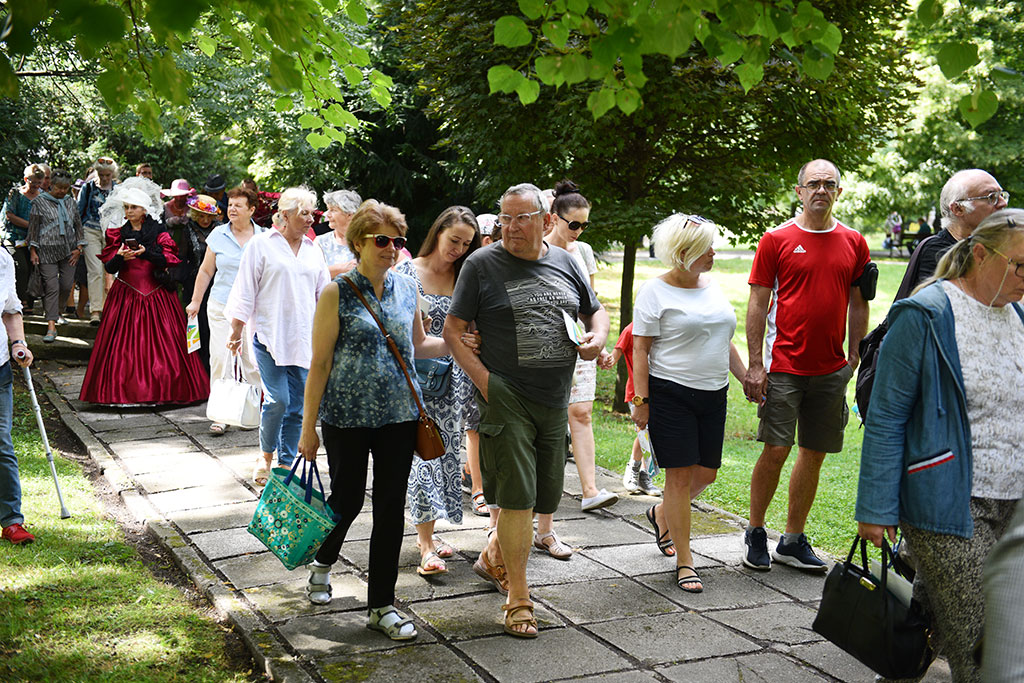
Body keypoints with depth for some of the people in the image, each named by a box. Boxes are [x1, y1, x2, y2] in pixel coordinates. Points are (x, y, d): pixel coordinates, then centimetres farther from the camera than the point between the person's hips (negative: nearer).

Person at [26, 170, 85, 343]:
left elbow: (78, 225, 17)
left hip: (68, 250, 4)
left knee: (67, 285, 1)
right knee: (51, 286, -10)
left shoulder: (70, 202, 13)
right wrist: (33, 251, -4)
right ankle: (51, 327, -13)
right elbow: (33, 227, 1)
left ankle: (56, 311, 29)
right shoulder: (40, 202, 1)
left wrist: (79, 247, 8)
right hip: (47, 250, -4)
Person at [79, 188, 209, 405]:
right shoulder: (118, 233, 8)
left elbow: (166, 261, -7)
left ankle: (160, 389, 4)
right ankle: (123, 391, 0)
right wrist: (120, 257, -19)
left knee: (160, 343, -3)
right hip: (126, 295, 1)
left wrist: (145, 253, -22)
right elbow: (109, 267, 1)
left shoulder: (158, 231, 3)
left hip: (156, 294, -1)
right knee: (124, 343, -4)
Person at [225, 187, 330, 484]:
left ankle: (285, 464, 14)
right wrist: (236, 331, -1)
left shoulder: (312, 250, 14)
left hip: (304, 339, 4)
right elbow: (245, 290, 0)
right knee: (277, 401, -11)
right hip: (270, 336, -4)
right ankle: (266, 456, 12)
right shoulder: (261, 244, 1)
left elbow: (324, 293, 19)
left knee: (297, 406, 3)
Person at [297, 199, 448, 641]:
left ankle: (381, 605, 16)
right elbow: (320, 363, -7)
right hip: (347, 417, -4)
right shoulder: (337, 293, -7)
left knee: (391, 507, 5)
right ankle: (323, 562, 43)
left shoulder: (406, 288, 6)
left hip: (398, 414, 4)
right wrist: (308, 428, -8)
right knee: (348, 499, 10)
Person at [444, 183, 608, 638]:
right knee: (518, 495, -8)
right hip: (505, 396, -5)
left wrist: (598, 336, 0)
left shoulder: (563, 262, 10)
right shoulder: (482, 265, -3)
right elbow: (453, 331, -4)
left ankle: (493, 558, 40)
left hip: (554, 400, 5)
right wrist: (484, 380, -15)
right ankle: (518, 598, 3)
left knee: (543, 495, 14)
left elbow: (596, 310, 23)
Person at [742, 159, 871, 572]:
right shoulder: (777, 240, -1)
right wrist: (755, 364, -8)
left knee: (814, 453, 7)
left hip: (831, 368, 4)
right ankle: (755, 534, 13)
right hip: (783, 365, -4)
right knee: (776, 449, -6)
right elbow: (758, 303, -2)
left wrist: (855, 358, 7)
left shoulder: (854, 243, 9)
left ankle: (793, 541, 19)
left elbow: (858, 305, 14)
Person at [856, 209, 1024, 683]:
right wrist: (876, 507, -13)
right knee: (976, 643, -6)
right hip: (945, 500, -6)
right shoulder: (925, 315, -11)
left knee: (932, 613, 15)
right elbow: (886, 417, -11)